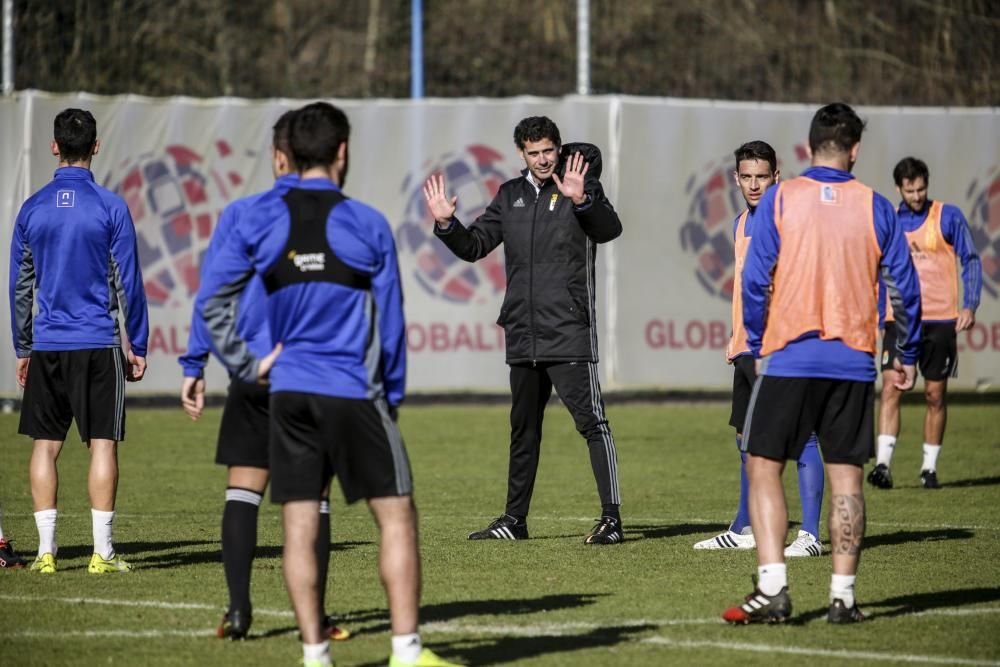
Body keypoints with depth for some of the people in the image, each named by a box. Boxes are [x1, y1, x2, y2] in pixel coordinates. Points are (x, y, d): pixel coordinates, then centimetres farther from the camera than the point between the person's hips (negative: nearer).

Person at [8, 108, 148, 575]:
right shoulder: (110, 207, -5)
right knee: (102, 444, 0)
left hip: (47, 344, 3)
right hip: (98, 344, -3)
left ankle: (46, 549, 4)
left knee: (45, 445, 7)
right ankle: (102, 551, -3)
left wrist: (22, 348, 18)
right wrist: (137, 344, 4)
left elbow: (19, 285, 9)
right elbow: (128, 282, -3)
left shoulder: (32, 209, 4)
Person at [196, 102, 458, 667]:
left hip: (289, 391, 3)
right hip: (354, 391, -3)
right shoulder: (367, 225, -3)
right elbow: (391, 321, 2)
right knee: (397, 516, 2)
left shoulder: (261, 221, 3)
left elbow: (211, 300, 2)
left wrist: (246, 365, 8)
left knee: (300, 526, 5)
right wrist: (392, 398, 11)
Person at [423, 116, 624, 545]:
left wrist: (581, 200, -38)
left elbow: (609, 229, -21)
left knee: (591, 421, -11)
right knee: (523, 429, 14)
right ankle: (514, 519, 23)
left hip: (569, 332, -6)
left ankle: (611, 518, -13)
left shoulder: (580, 187, -3)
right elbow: (474, 246, 18)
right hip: (523, 336, 6)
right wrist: (446, 224, 0)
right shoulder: (510, 196, 13)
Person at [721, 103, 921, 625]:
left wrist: (756, 346, 8)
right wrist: (907, 356, 14)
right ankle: (843, 596, 3)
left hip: (788, 359, -2)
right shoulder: (875, 208, 2)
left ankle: (772, 589, -8)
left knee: (763, 466, 4)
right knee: (846, 477, 6)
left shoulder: (779, 200, -1)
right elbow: (904, 287, 4)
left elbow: (756, 281, -3)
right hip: (853, 363, 2)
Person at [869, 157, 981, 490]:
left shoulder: (948, 216, 1)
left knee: (935, 396, 4)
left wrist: (970, 306, -8)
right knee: (890, 387, -14)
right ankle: (883, 463, -20)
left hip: (940, 320, -1)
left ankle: (929, 468, 14)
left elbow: (971, 260, 3)